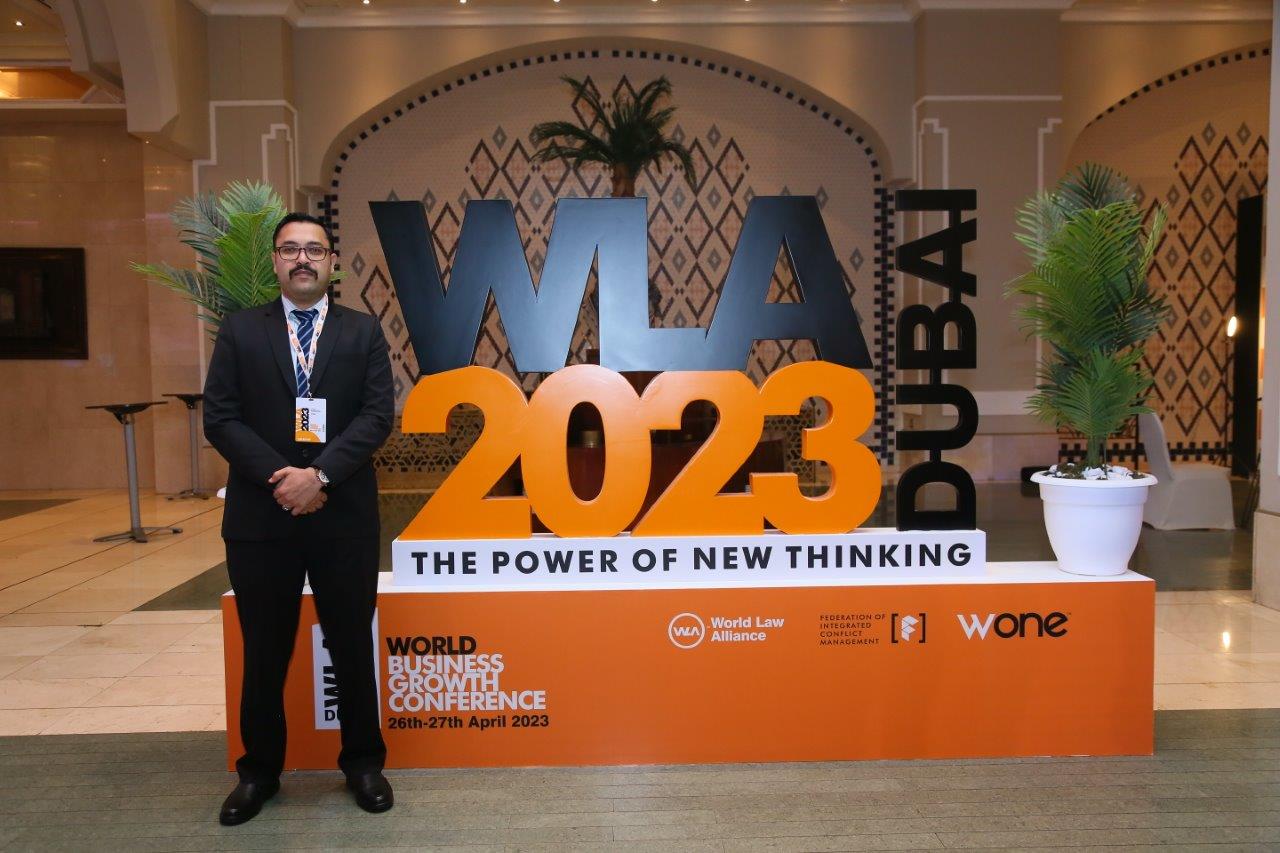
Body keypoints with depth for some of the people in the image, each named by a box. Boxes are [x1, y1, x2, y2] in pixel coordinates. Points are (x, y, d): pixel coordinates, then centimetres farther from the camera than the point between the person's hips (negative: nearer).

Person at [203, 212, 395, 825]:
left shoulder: (363, 332, 5)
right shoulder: (240, 331, 6)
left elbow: (378, 414, -5)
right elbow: (219, 418, -1)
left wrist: (320, 474, -16)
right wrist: (278, 475, -14)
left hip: (344, 514, 0)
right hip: (260, 515, 1)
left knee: (352, 644, 9)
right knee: (264, 650, 11)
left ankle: (362, 762, 26)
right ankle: (259, 770, 28)